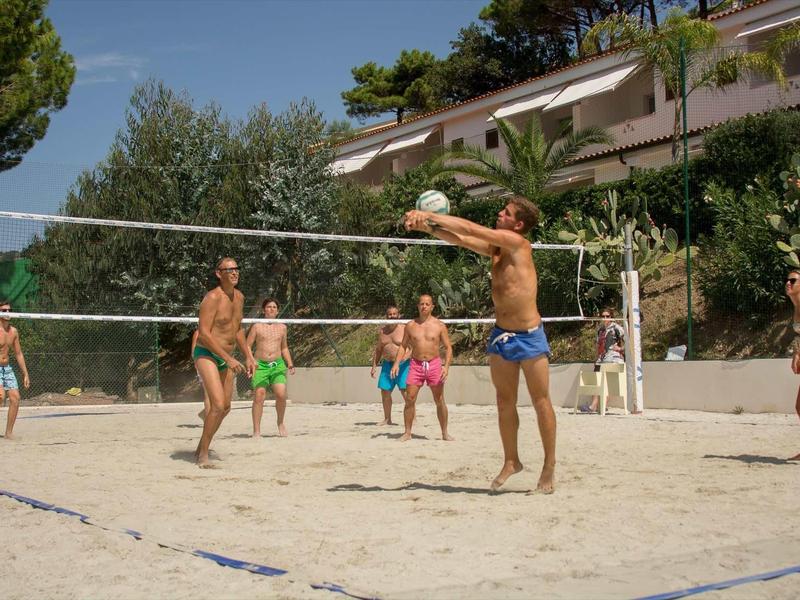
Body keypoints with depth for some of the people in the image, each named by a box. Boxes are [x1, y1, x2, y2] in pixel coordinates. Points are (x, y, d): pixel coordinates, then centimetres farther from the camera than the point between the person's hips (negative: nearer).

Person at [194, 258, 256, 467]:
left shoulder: (239, 297, 8)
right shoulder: (213, 298, -17)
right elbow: (204, 333, -23)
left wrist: (248, 356, 17)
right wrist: (229, 359, -25)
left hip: (226, 358, 9)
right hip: (206, 355, -9)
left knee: (225, 407, 14)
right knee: (218, 405, -20)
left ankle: (201, 448, 31)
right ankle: (203, 455, -8)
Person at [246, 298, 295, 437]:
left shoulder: (282, 327, 14)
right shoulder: (257, 327, 5)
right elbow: (247, 346, 4)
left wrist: (290, 364, 13)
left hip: (278, 364, 2)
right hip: (261, 365, -2)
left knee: (281, 394, -16)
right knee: (259, 395, -12)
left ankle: (280, 422, 8)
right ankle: (256, 431, -5)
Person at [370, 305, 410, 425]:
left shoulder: (405, 329, -5)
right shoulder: (382, 331, 11)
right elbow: (378, 349, 19)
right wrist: (374, 366, 15)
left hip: (403, 364, -6)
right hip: (387, 364, 6)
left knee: (405, 391, -14)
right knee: (385, 391, 6)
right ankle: (387, 419, 19)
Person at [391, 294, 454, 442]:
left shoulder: (439, 325, 1)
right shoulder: (410, 325, 6)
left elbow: (448, 347, 1)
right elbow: (403, 346, 12)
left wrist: (446, 366, -12)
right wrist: (396, 363, -1)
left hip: (434, 364, -1)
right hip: (416, 365, 1)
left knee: (439, 401, 3)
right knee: (410, 399, -5)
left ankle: (445, 433, 13)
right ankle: (407, 433, 4)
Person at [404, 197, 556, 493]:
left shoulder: (517, 243, -14)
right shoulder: (496, 247, 7)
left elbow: (471, 229, -19)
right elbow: (461, 240, 4)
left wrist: (430, 215, -15)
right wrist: (428, 226, -13)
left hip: (529, 336, -7)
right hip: (501, 335, 7)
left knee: (541, 403, 2)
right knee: (505, 402, 11)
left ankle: (549, 466, 10)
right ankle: (511, 461, 23)